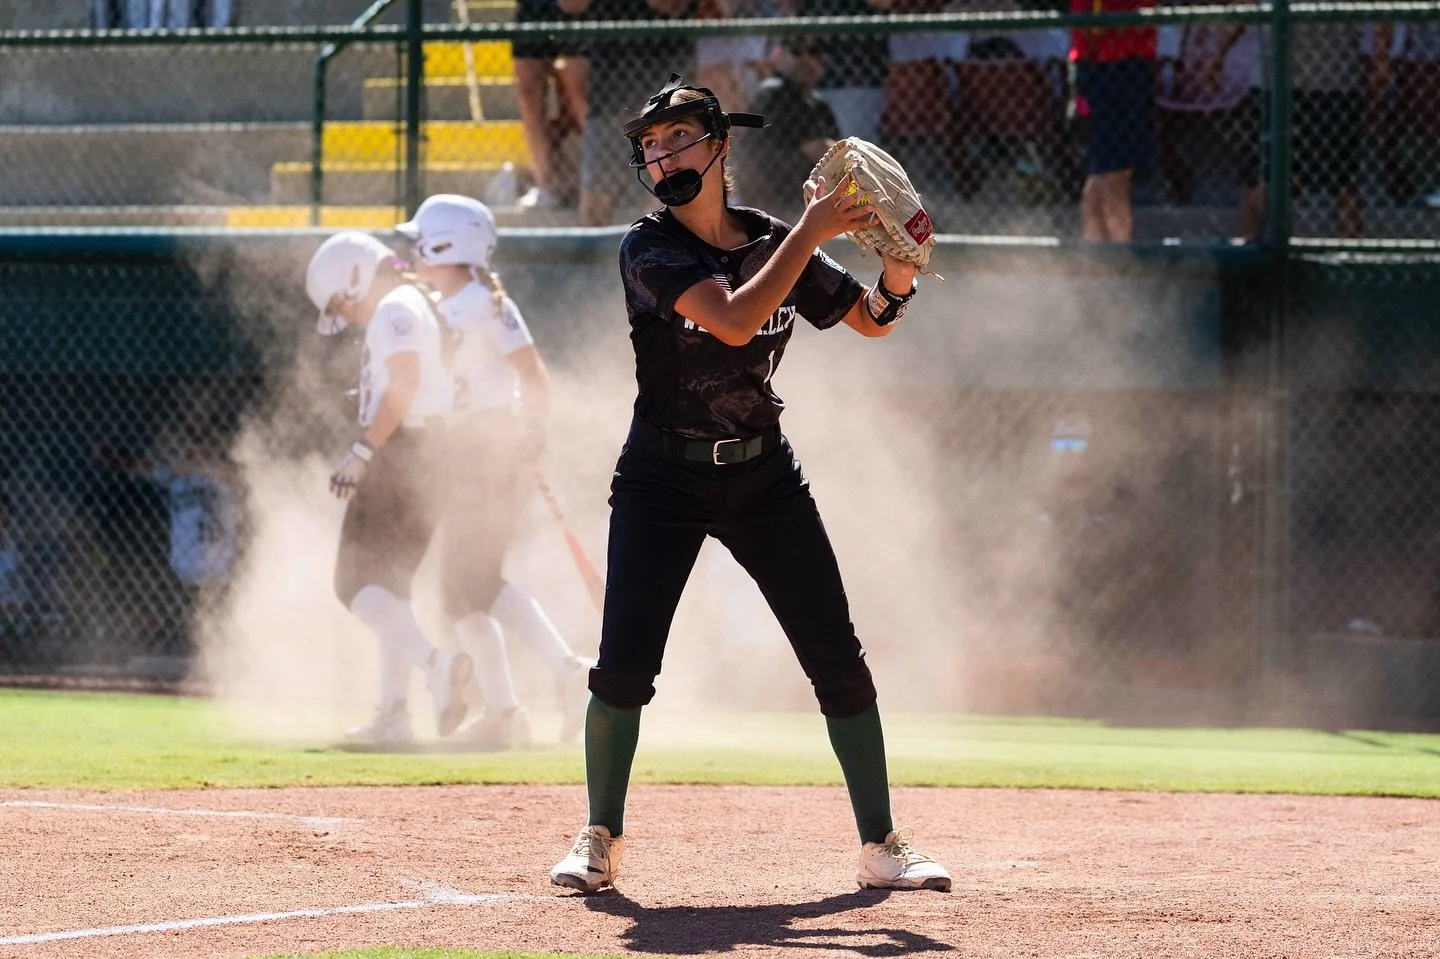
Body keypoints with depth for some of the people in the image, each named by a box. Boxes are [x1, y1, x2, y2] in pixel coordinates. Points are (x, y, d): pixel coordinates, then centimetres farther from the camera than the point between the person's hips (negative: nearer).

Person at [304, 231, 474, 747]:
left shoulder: (394, 312, -10)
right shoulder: (419, 308, 20)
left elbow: (403, 387, -21)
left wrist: (362, 451, -22)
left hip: (399, 453, -10)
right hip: (428, 460, 10)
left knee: (358, 582, -10)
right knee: (390, 581, 15)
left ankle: (435, 662, -30)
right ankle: (393, 713, 13)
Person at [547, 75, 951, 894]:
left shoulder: (773, 242, 2)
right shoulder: (651, 250, -11)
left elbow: (870, 318, 11)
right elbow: (733, 319, -26)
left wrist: (900, 263, -11)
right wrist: (812, 233, -26)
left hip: (763, 474, 3)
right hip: (663, 479, -3)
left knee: (839, 661, -1)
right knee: (624, 665, -11)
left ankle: (882, 845, 8)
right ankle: (601, 840, 8)